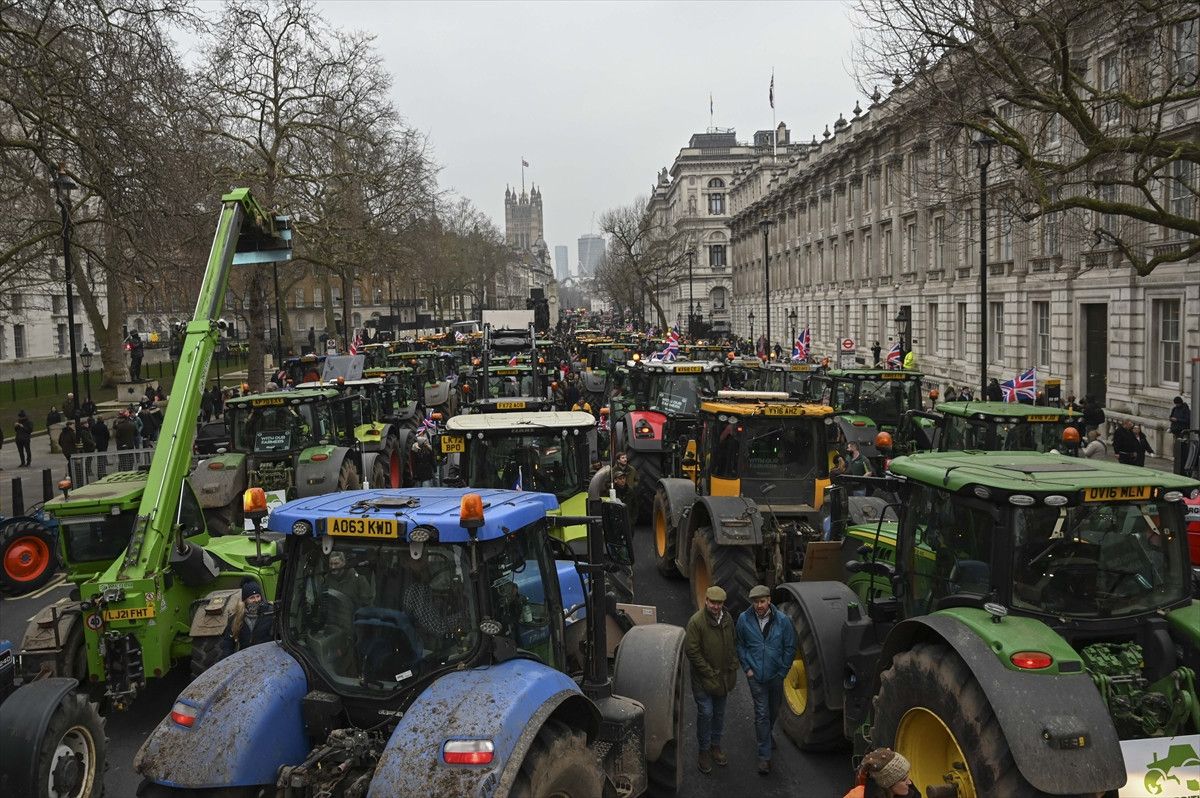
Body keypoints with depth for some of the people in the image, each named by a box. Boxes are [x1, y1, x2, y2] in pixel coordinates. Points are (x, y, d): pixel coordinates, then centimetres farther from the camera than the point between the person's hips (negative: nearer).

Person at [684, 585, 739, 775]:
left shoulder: (727, 619, 1)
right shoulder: (696, 621, -19)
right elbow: (692, 651, -18)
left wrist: (732, 670, 4)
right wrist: (709, 673, -16)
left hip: (723, 678, 6)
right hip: (703, 679, -6)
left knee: (719, 713, 16)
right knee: (705, 713, -1)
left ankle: (715, 746, 33)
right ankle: (704, 752, 14)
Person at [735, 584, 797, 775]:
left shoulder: (782, 620, -12)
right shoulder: (744, 619, -11)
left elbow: (790, 648, -2)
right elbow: (740, 645, 2)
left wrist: (783, 671, -3)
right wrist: (747, 668, -3)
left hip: (776, 676, 2)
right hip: (756, 676, -1)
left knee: (774, 710, 20)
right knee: (761, 714, -2)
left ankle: (767, 734, 49)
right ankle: (764, 756, 5)